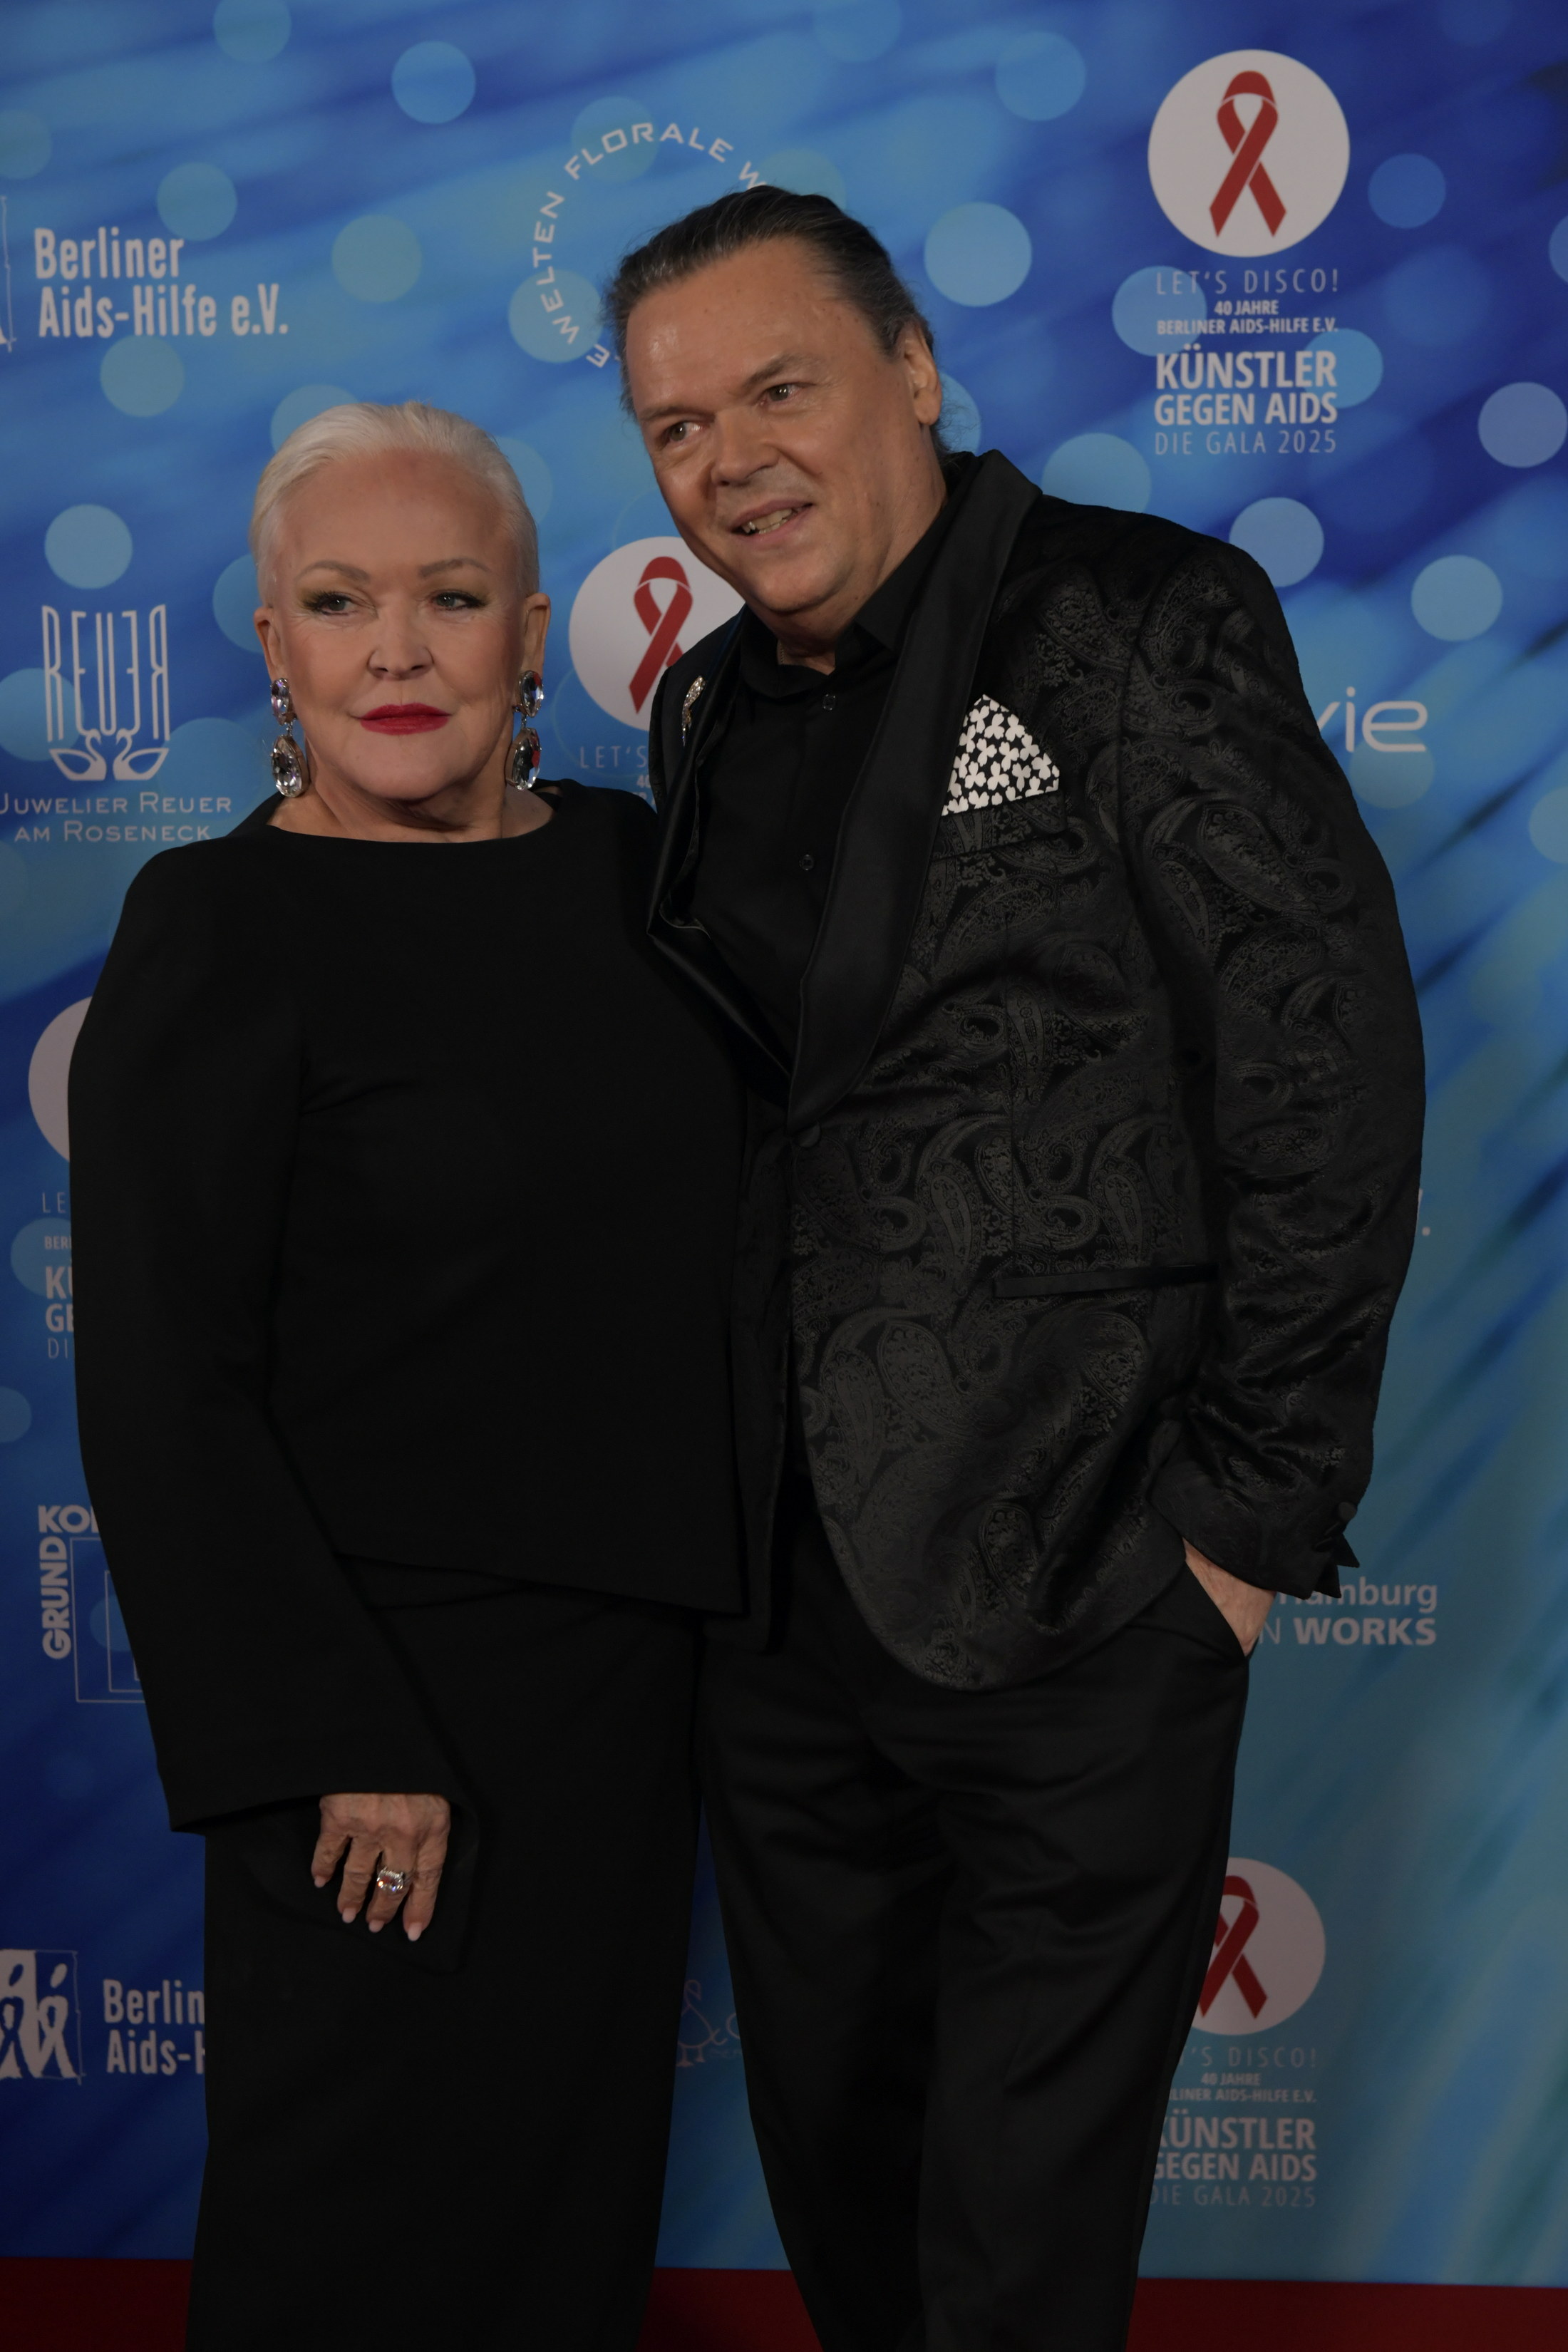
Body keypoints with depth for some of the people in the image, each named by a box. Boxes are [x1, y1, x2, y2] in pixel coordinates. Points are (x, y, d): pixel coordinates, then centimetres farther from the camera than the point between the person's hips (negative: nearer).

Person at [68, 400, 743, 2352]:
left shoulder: (619, 860, 4)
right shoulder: (218, 928, -14)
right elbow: (161, 1387, -16)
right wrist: (331, 1741, -18)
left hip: (632, 1655, 6)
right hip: (396, 1687, -6)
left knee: (582, 2168, 21)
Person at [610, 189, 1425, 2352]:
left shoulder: (1143, 622, -9)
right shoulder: (712, 713, 11)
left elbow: (1331, 1065, -13)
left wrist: (1256, 1511, -14)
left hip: (1075, 1592, -6)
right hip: (781, 1583, 6)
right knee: (833, 2163, 21)